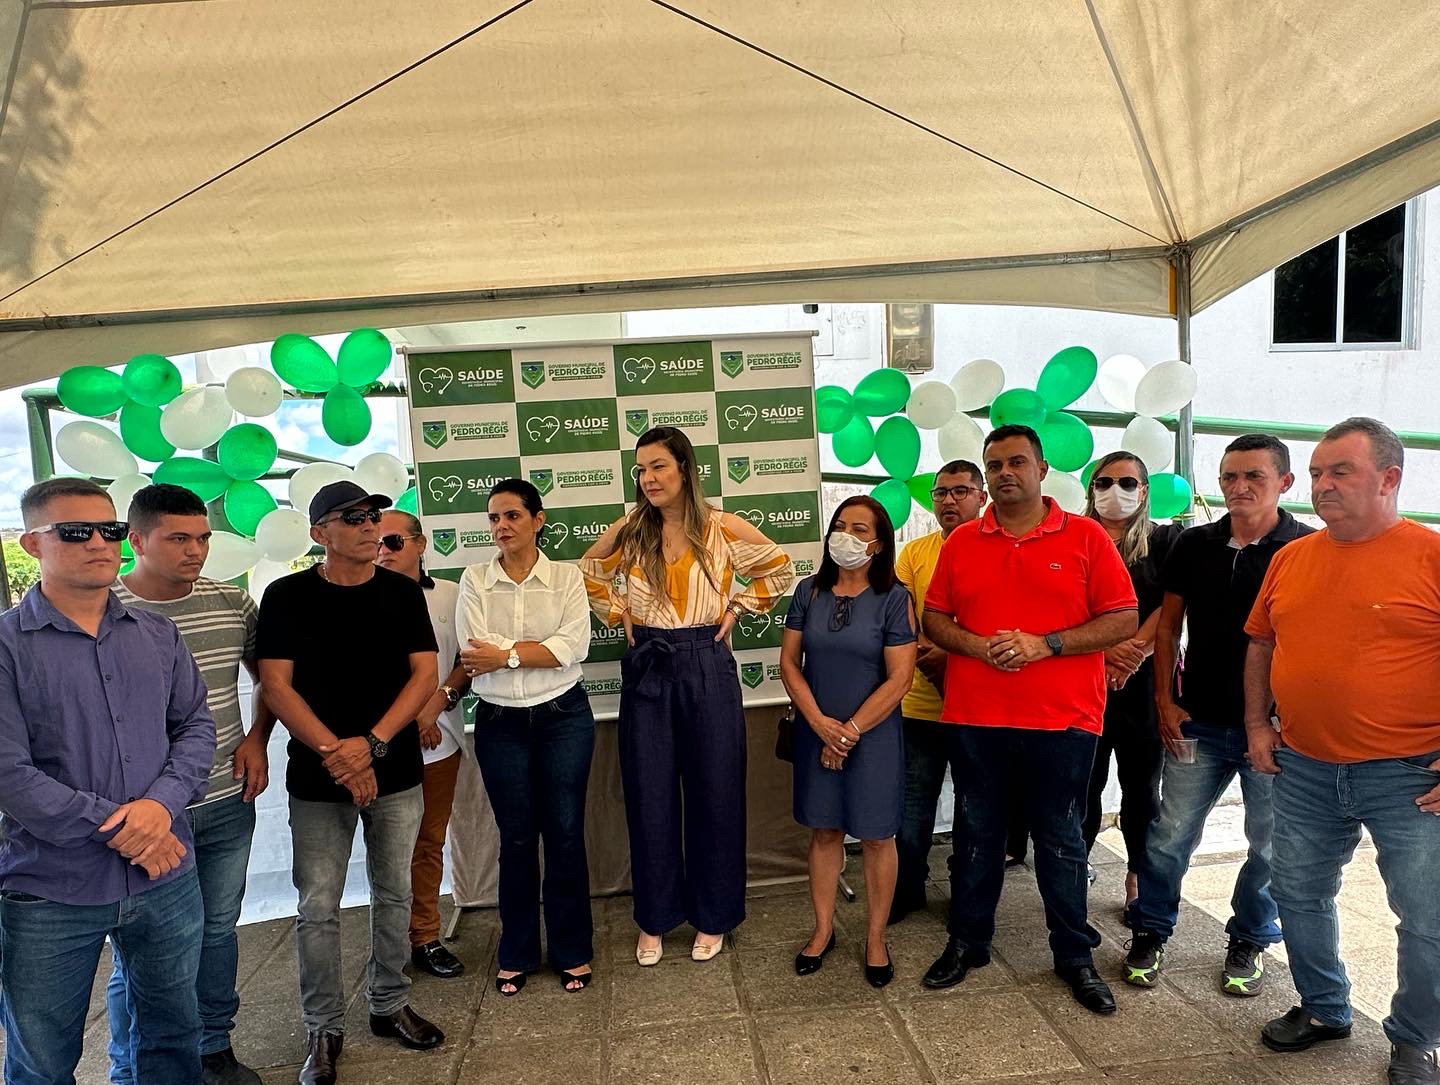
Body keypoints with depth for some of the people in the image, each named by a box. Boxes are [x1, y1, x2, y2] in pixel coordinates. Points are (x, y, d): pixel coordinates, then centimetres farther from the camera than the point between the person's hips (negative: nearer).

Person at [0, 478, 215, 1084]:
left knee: (172, 1033, 19)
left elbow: (196, 725, 5)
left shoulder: (158, 635, 5)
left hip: (166, 880, 4)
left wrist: (162, 803, -14)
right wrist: (120, 831, -16)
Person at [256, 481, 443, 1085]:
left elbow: (425, 674, -3)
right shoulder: (287, 596, -2)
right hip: (317, 779, -2)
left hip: (395, 772, 2)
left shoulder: (402, 592, 3)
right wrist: (334, 752, -16)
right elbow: (275, 685, -8)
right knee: (318, 909, 4)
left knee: (394, 895, 12)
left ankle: (389, 1006, 31)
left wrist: (372, 743, -15)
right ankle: (323, 1029, 21)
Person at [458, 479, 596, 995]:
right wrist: (540, 649, -14)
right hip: (500, 722, 1)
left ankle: (572, 951, 21)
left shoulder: (566, 577, -1)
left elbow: (573, 646, -14)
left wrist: (506, 653, -16)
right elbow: (474, 650, -11)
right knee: (516, 836, 9)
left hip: (563, 717, -1)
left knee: (565, 833, 5)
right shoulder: (475, 580, 1)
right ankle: (517, 954, 26)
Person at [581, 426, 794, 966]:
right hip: (646, 671, 2)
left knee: (714, 793, 7)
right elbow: (588, 576, 17)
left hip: (706, 668, -1)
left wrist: (737, 608, 2)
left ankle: (712, 917, 24)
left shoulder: (723, 528, -4)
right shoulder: (628, 531, 0)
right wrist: (620, 614, 6)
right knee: (649, 798, 7)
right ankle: (653, 920, 24)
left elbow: (779, 570, 9)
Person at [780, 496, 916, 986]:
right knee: (824, 831, 13)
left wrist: (850, 730, -13)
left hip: (874, 735, -3)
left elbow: (899, 678, -12)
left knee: (876, 836, 8)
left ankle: (875, 938, 23)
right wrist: (820, 722, -10)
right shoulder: (810, 592, 1)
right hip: (817, 732, 3)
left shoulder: (894, 599, -9)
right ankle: (823, 929, 28)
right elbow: (789, 661, 1)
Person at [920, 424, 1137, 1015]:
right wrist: (976, 645, -12)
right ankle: (967, 941, 30)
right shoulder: (961, 541, 6)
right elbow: (933, 618, 8)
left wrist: (1044, 644, -15)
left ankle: (1075, 955, 26)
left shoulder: (1086, 537, -2)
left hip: (1062, 718, -2)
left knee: (1060, 839, 10)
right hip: (975, 716, 2)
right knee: (977, 833, 14)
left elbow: (1124, 620, -5)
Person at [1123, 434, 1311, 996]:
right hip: (1198, 723, 2)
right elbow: (1168, 625, 9)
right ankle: (1150, 933, 24)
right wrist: (1165, 700, 2)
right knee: (1170, 836, 6)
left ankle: (1250, 941, 33)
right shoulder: (1194, 545, 2)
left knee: (1269, 845, 12)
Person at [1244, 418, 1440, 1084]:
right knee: (1299, 896, 16)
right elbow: (1261, 642, 16)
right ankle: (1323, 1009, 38)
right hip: (1304, 771, 5)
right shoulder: (1291, 558, 5)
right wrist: (1257, 723, 10)